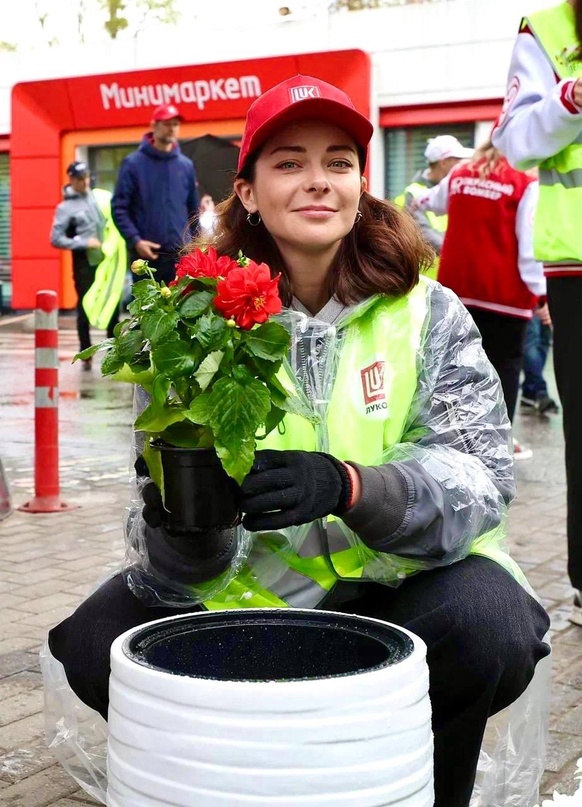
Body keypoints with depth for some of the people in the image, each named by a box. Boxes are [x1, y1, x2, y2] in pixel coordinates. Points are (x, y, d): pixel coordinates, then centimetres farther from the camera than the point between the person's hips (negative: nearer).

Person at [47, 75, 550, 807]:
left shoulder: (429, 314, -6)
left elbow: (481, 476, -18)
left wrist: (346, 485, -38)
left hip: (398, 578, 0)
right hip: (251, 584, 1)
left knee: (491, 627, -29)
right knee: (96, 645, -18)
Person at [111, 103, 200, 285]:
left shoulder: (186, 165, 11)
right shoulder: (133, 163, 0)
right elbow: (119, 207, -3)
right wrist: (134, 240, -14)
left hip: (180, 254, 3)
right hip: (145, 253, -3)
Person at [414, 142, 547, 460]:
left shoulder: (459, 175, 10)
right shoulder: (526, 184, -9)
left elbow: (433, 201, 31)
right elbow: (530, 243, -15)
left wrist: (420, 200, 55)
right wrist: (541, 293, -12)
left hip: (458, 285, 6)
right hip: (504, 291, -5)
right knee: (505, 362, 3)